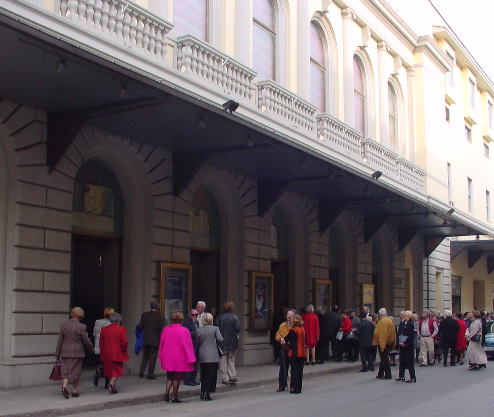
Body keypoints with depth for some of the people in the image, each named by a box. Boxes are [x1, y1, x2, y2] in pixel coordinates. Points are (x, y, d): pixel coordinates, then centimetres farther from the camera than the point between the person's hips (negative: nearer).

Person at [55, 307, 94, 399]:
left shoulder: (63, 325, -1)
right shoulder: (82, 327, -11)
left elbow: (60, 341, 2)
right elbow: (86, 341, -6)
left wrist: (57, 354, 9)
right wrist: (91, 349, 13)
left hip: (65, 352, 2)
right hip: (78, 352, -2)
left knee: (65, 370, 7)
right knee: (76, 371, 9)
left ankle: (64, 386, -16)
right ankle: (75, 390, 16)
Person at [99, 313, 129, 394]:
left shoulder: (104, 329, 3)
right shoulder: (121, 329, -9)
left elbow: (101, 343, 5)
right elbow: (124, 342, -13)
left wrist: (103, 352, 15)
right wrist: (124, 350, 6)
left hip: (106, 355, 4)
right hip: (118, 355, -4)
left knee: (110, 370, 14)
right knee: (118, 370, 6)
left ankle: (113, 387, 18)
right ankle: (112, 383, -16)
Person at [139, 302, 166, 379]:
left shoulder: (144, 315, 0)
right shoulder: (160, 316, -9)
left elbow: (141, 326, 0)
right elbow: (163, 328, -10)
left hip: (145, 340, 3)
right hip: (155, 340, -3)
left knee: (145, 357, 16)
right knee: (153, 358, 4)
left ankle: (141, 373, 11)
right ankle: (150, 375, 4)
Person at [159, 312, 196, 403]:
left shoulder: (165, 330, 2)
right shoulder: (184, 331, -11)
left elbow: (161, 344, 9)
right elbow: (188, 345, -10)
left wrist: (162, 358, 19)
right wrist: (190, 359, -5)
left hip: (168, 358, 4)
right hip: (180, 359, -4)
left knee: (170, 377, 15)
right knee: (177, 378, 4)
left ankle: (166, 392, -6)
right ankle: (175, 397, 7)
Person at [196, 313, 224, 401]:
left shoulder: (199, 330, 2)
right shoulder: (215, 329, -6)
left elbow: (197, 343, 5)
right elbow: (220, 339, -13)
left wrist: (197, 355, 16)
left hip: (202, 357, 4)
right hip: (213, 356, -4)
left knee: (204, 375, 15)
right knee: (211, 375, 0)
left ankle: (203, 393, 16)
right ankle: (206, 394, -7)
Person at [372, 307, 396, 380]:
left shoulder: (382, 321, -18)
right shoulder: (390, 320, 9)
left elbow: (381, 333, -23)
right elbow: (393, 332, 13)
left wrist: (382, 345, -23)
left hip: (383, 343, -9)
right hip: (389, 342, 9)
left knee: (384, 359, -2)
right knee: (384, 358, 15)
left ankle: (388, 375, 0)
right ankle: (380, 374, 23)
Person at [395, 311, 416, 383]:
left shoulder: (410, 324, -13)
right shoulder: (402, 323, 9)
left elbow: (411, 336, -18)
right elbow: (399, 333, 12)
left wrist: (405, 343, -17)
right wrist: (399, 342, 1)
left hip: (408, 345, -8)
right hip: (402, 344, 8)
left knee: (410, 361, -4)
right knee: (402, 361, 14)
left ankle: (412, 377, 1)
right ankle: (401, 376, 22)